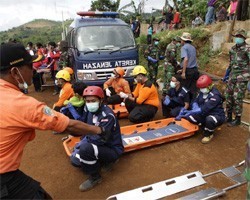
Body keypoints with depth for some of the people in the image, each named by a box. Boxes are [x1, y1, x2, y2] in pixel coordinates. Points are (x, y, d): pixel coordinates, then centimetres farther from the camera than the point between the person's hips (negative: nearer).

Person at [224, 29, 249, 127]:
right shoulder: (232, 49, 12)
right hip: (233, 75, 7)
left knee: (237, 97, -6)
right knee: (228, 95, 8)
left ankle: (238, 119, 7)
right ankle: (229, 116, 22)